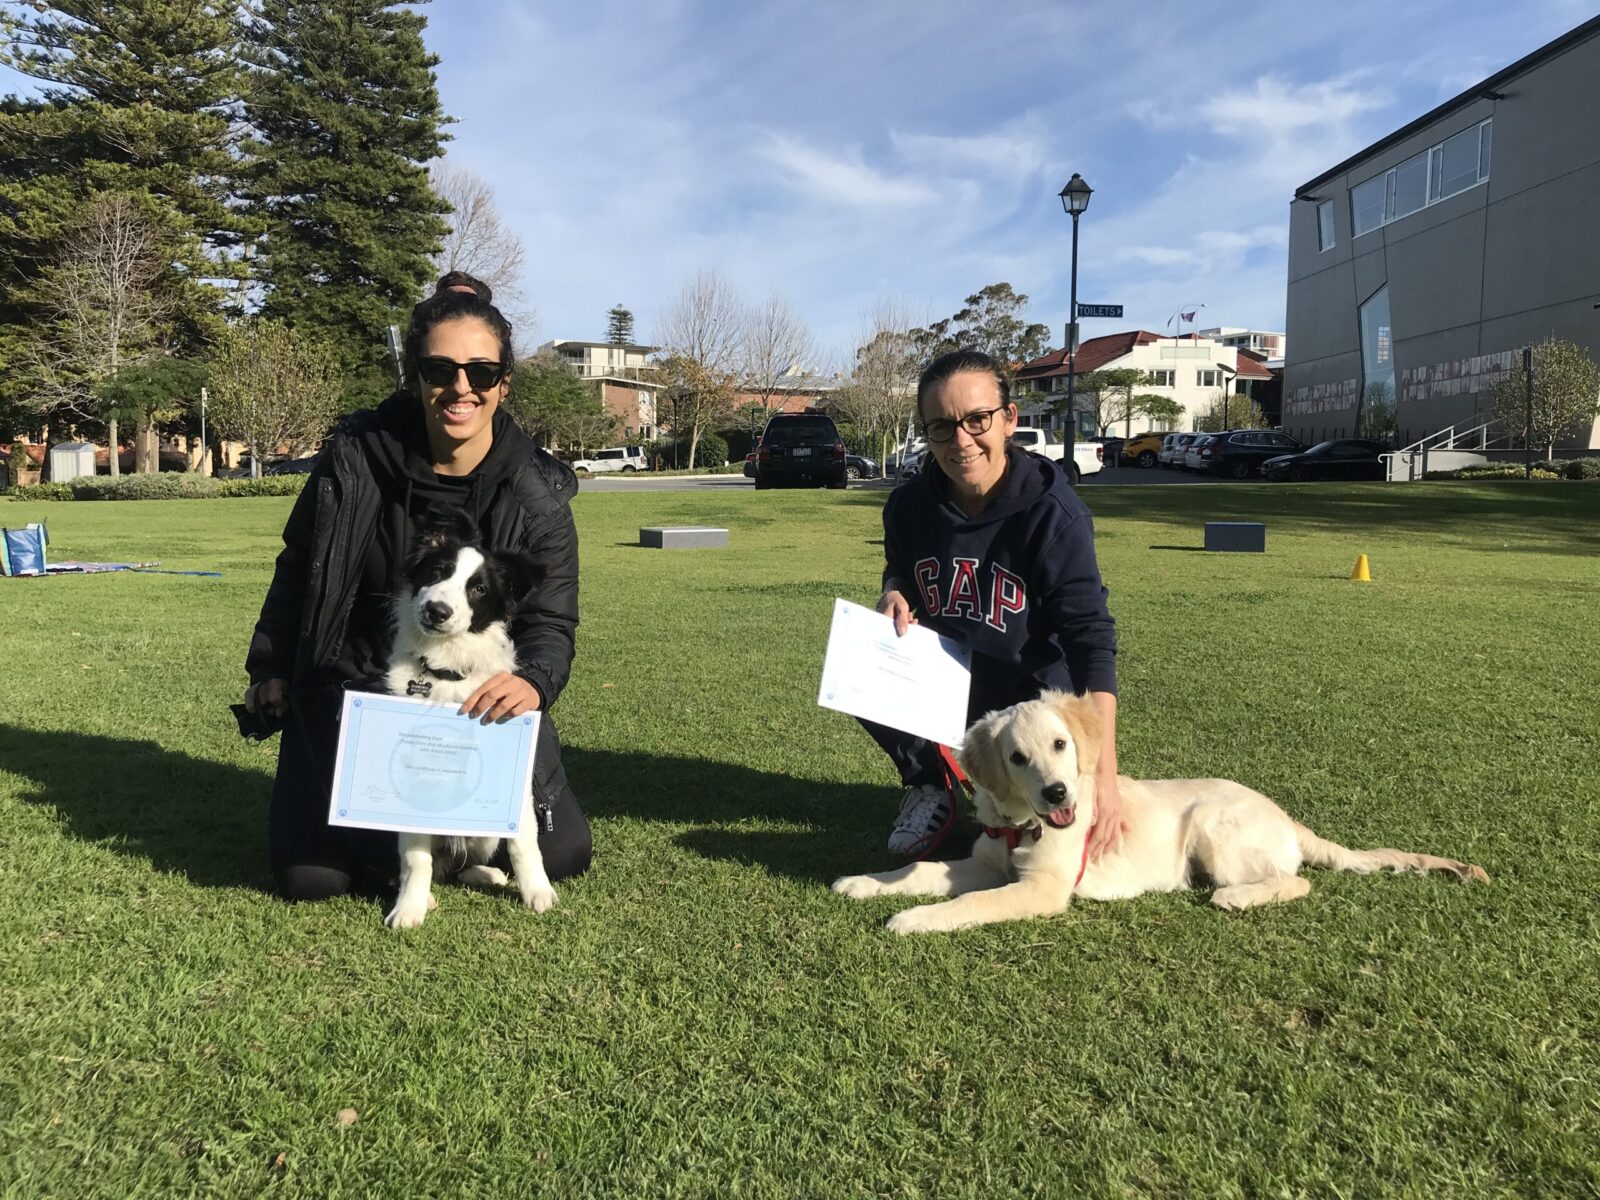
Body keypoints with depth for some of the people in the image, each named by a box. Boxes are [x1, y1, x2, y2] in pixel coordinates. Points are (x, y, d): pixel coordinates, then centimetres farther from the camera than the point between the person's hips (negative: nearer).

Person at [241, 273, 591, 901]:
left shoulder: (536, 494, -14)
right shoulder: (354, 459, -13)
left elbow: (551, 623, -13)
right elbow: (298, 568, 4)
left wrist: (532, 680, -35)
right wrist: (271, 668, 9)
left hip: (479, 696, 0)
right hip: (354, 685, 0)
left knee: (563, 851, -2)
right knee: (311, 876, -7)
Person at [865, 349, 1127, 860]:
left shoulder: (1053, 513, -24)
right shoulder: (910, 504, -10)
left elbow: (1091, 638, -29)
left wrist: (1103, 772, -39)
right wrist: (894, 593, -16)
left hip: (1032, 694, -3)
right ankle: (928, 787, 3)